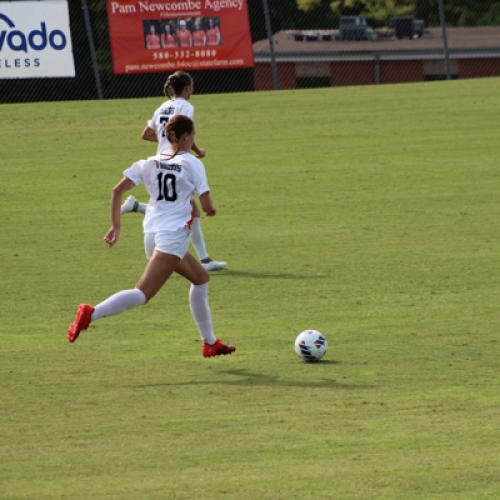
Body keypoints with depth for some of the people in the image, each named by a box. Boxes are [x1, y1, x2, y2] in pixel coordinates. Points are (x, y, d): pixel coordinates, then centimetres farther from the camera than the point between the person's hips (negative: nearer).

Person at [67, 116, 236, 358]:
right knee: (143, 294, -15)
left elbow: (118, 190, 5)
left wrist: (116, 226, 11)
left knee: (201, 278, 24)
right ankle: (92, 313, -32)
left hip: (151, 234, 7)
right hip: (174, 236, -7)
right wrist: (210, 210, 20)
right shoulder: (192, 163, -2)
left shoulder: (150, 163, 12)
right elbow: (207, 206, -4)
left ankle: (210, 343, 28)